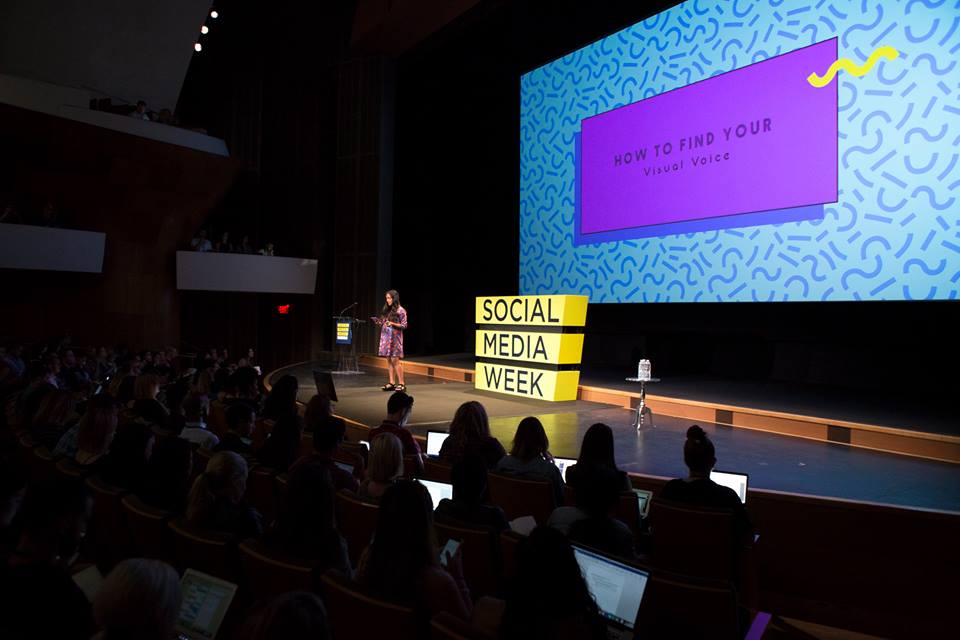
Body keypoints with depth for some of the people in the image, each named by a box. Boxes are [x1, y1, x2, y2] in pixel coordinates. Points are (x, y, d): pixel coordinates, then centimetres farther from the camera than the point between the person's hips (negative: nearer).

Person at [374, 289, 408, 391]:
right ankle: (391, 383, 10)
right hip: (386, 337, 7)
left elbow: (404, 326, -8)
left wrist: (392, 324, -19)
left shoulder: (401, 310, -6)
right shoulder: (387, 310, 15)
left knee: (395, 360, -9)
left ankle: (401, 384, -3)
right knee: (389, 360, 6)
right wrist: (379, 322, 2)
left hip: (395, 338, -7)